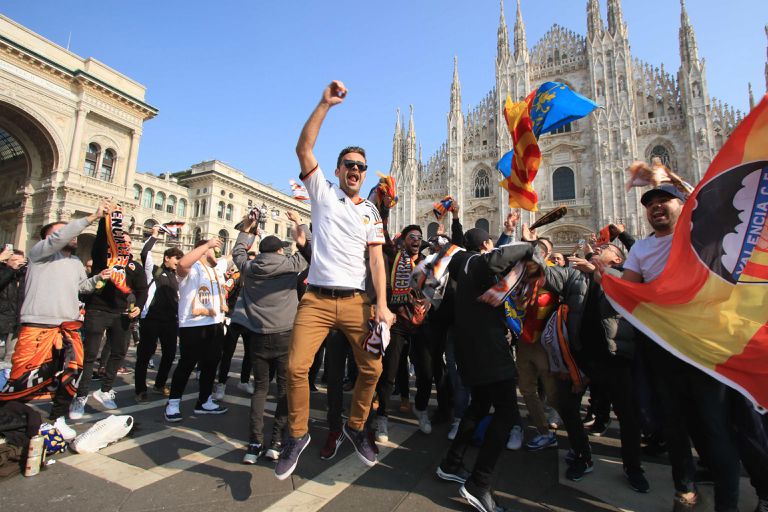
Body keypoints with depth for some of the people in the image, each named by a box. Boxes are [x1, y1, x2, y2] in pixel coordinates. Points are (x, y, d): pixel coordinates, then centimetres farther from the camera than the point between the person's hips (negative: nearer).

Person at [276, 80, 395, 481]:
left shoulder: (371, 212, 13)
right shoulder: (323, 193, 8)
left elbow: (377, 260, 5)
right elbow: (303, 148, -5)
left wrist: (382, 305, -7)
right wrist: (325, 104, -10)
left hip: (356, 300, 2)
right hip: (317, 298, -2)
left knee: (372, 367, 1)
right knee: (296, 366, -9)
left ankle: (355, 427, 28)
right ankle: (298, 435, 17)